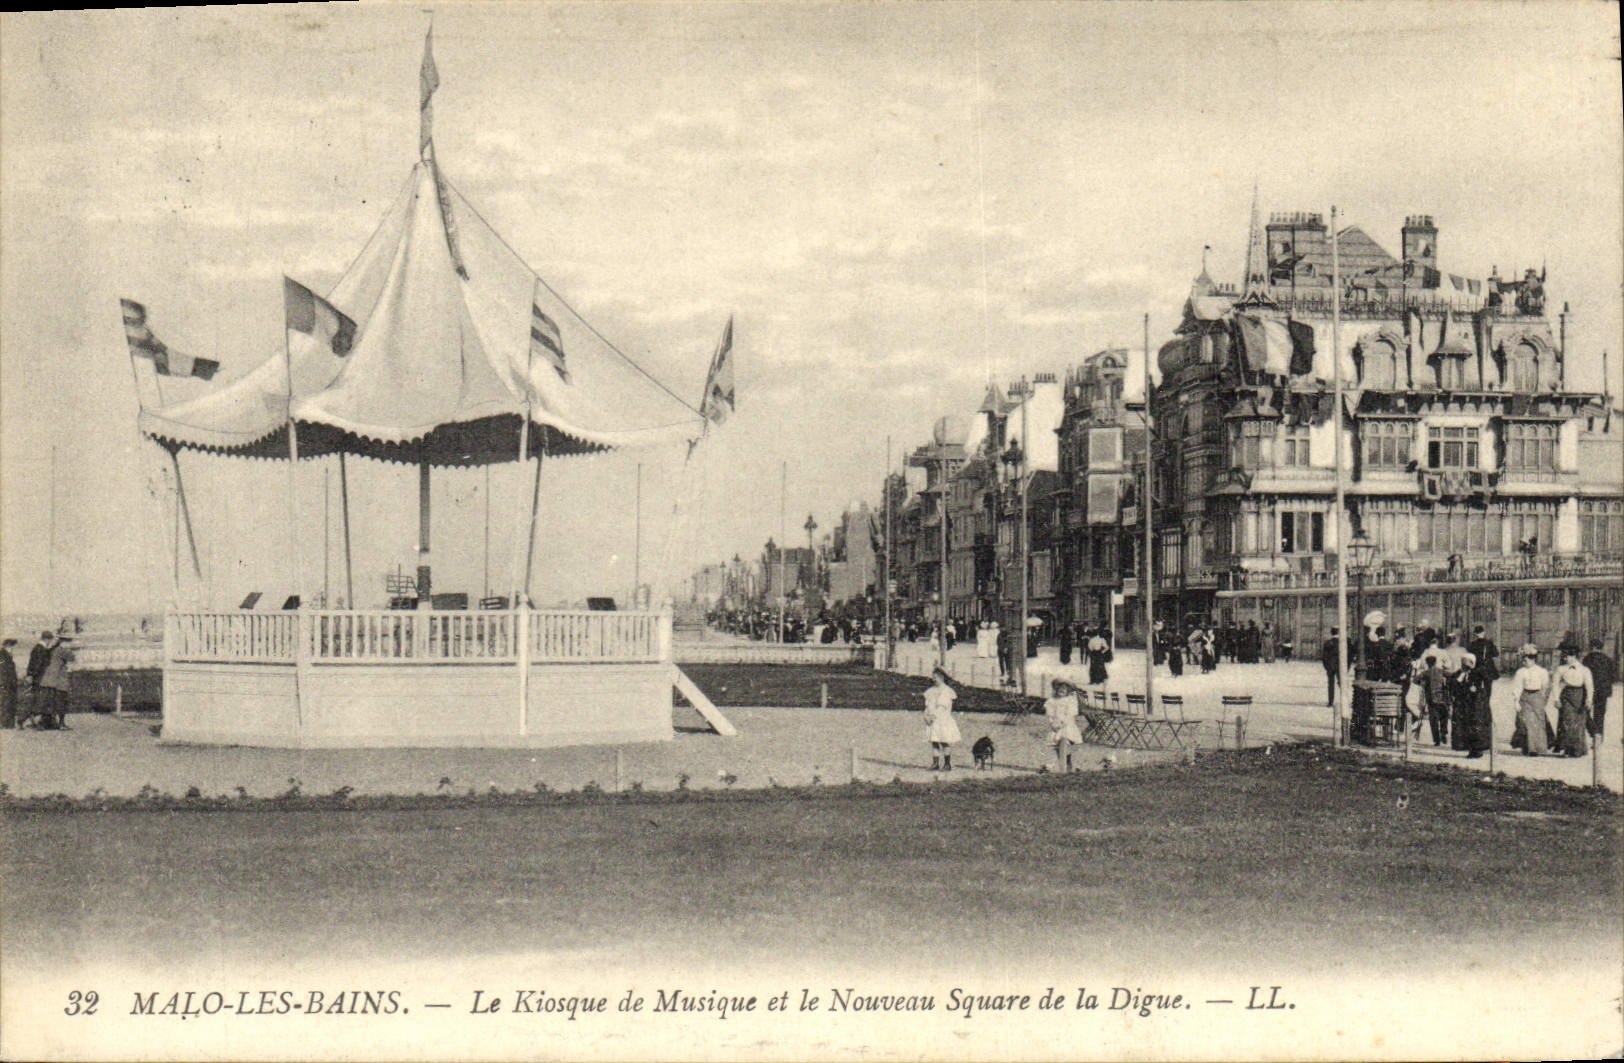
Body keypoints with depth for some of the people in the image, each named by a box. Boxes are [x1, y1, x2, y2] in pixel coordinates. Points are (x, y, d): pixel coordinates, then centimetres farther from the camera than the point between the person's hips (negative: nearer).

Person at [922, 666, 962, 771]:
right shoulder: (931, 691, 15)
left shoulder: (947, 690, -2)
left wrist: (934, 715, -16)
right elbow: (927, 705, 13)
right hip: (932, 720, 5)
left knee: (945, 742, -6)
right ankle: (935, 763, 4)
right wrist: (927, 716, -6)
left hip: (943, 720, -5)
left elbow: (946, 708, -8)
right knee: (934, 742, 1)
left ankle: (947, 764, -1)